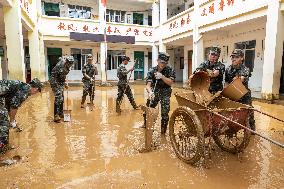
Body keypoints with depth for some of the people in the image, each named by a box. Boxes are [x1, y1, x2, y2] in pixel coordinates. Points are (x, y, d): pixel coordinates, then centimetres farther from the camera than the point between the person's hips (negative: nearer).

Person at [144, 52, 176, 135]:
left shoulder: (170, 70, -11)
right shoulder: (152, 71, -11)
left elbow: (170, 83, -18)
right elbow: (148, 84, -21)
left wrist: (162, 77, -34)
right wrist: (150, 92, -43)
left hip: (165, 93, -1)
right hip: (154, 92, 1)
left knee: (165, 113, -6)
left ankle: (163, 131, 15)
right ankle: (146, 124, 32)